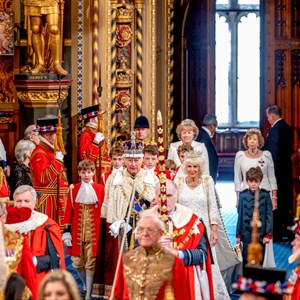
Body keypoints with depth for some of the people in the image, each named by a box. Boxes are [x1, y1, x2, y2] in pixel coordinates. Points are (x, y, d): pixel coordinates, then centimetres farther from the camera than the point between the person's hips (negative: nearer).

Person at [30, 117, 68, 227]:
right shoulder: (39, 153, -13)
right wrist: (57, 160, -23)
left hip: (55, 199, 10)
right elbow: (44, 178, -25)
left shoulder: (51, 151, 17)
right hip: (45, 201, -10)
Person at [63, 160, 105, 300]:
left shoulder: (100, 188, 0)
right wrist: (66, 230, 1)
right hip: (77, 232, 2)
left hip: (94, 232, -2)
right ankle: (86, 285, 33)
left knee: (90, 263, 0)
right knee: (77, 263, 8)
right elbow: (69, 211, 5)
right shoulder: (73, 189, 6)